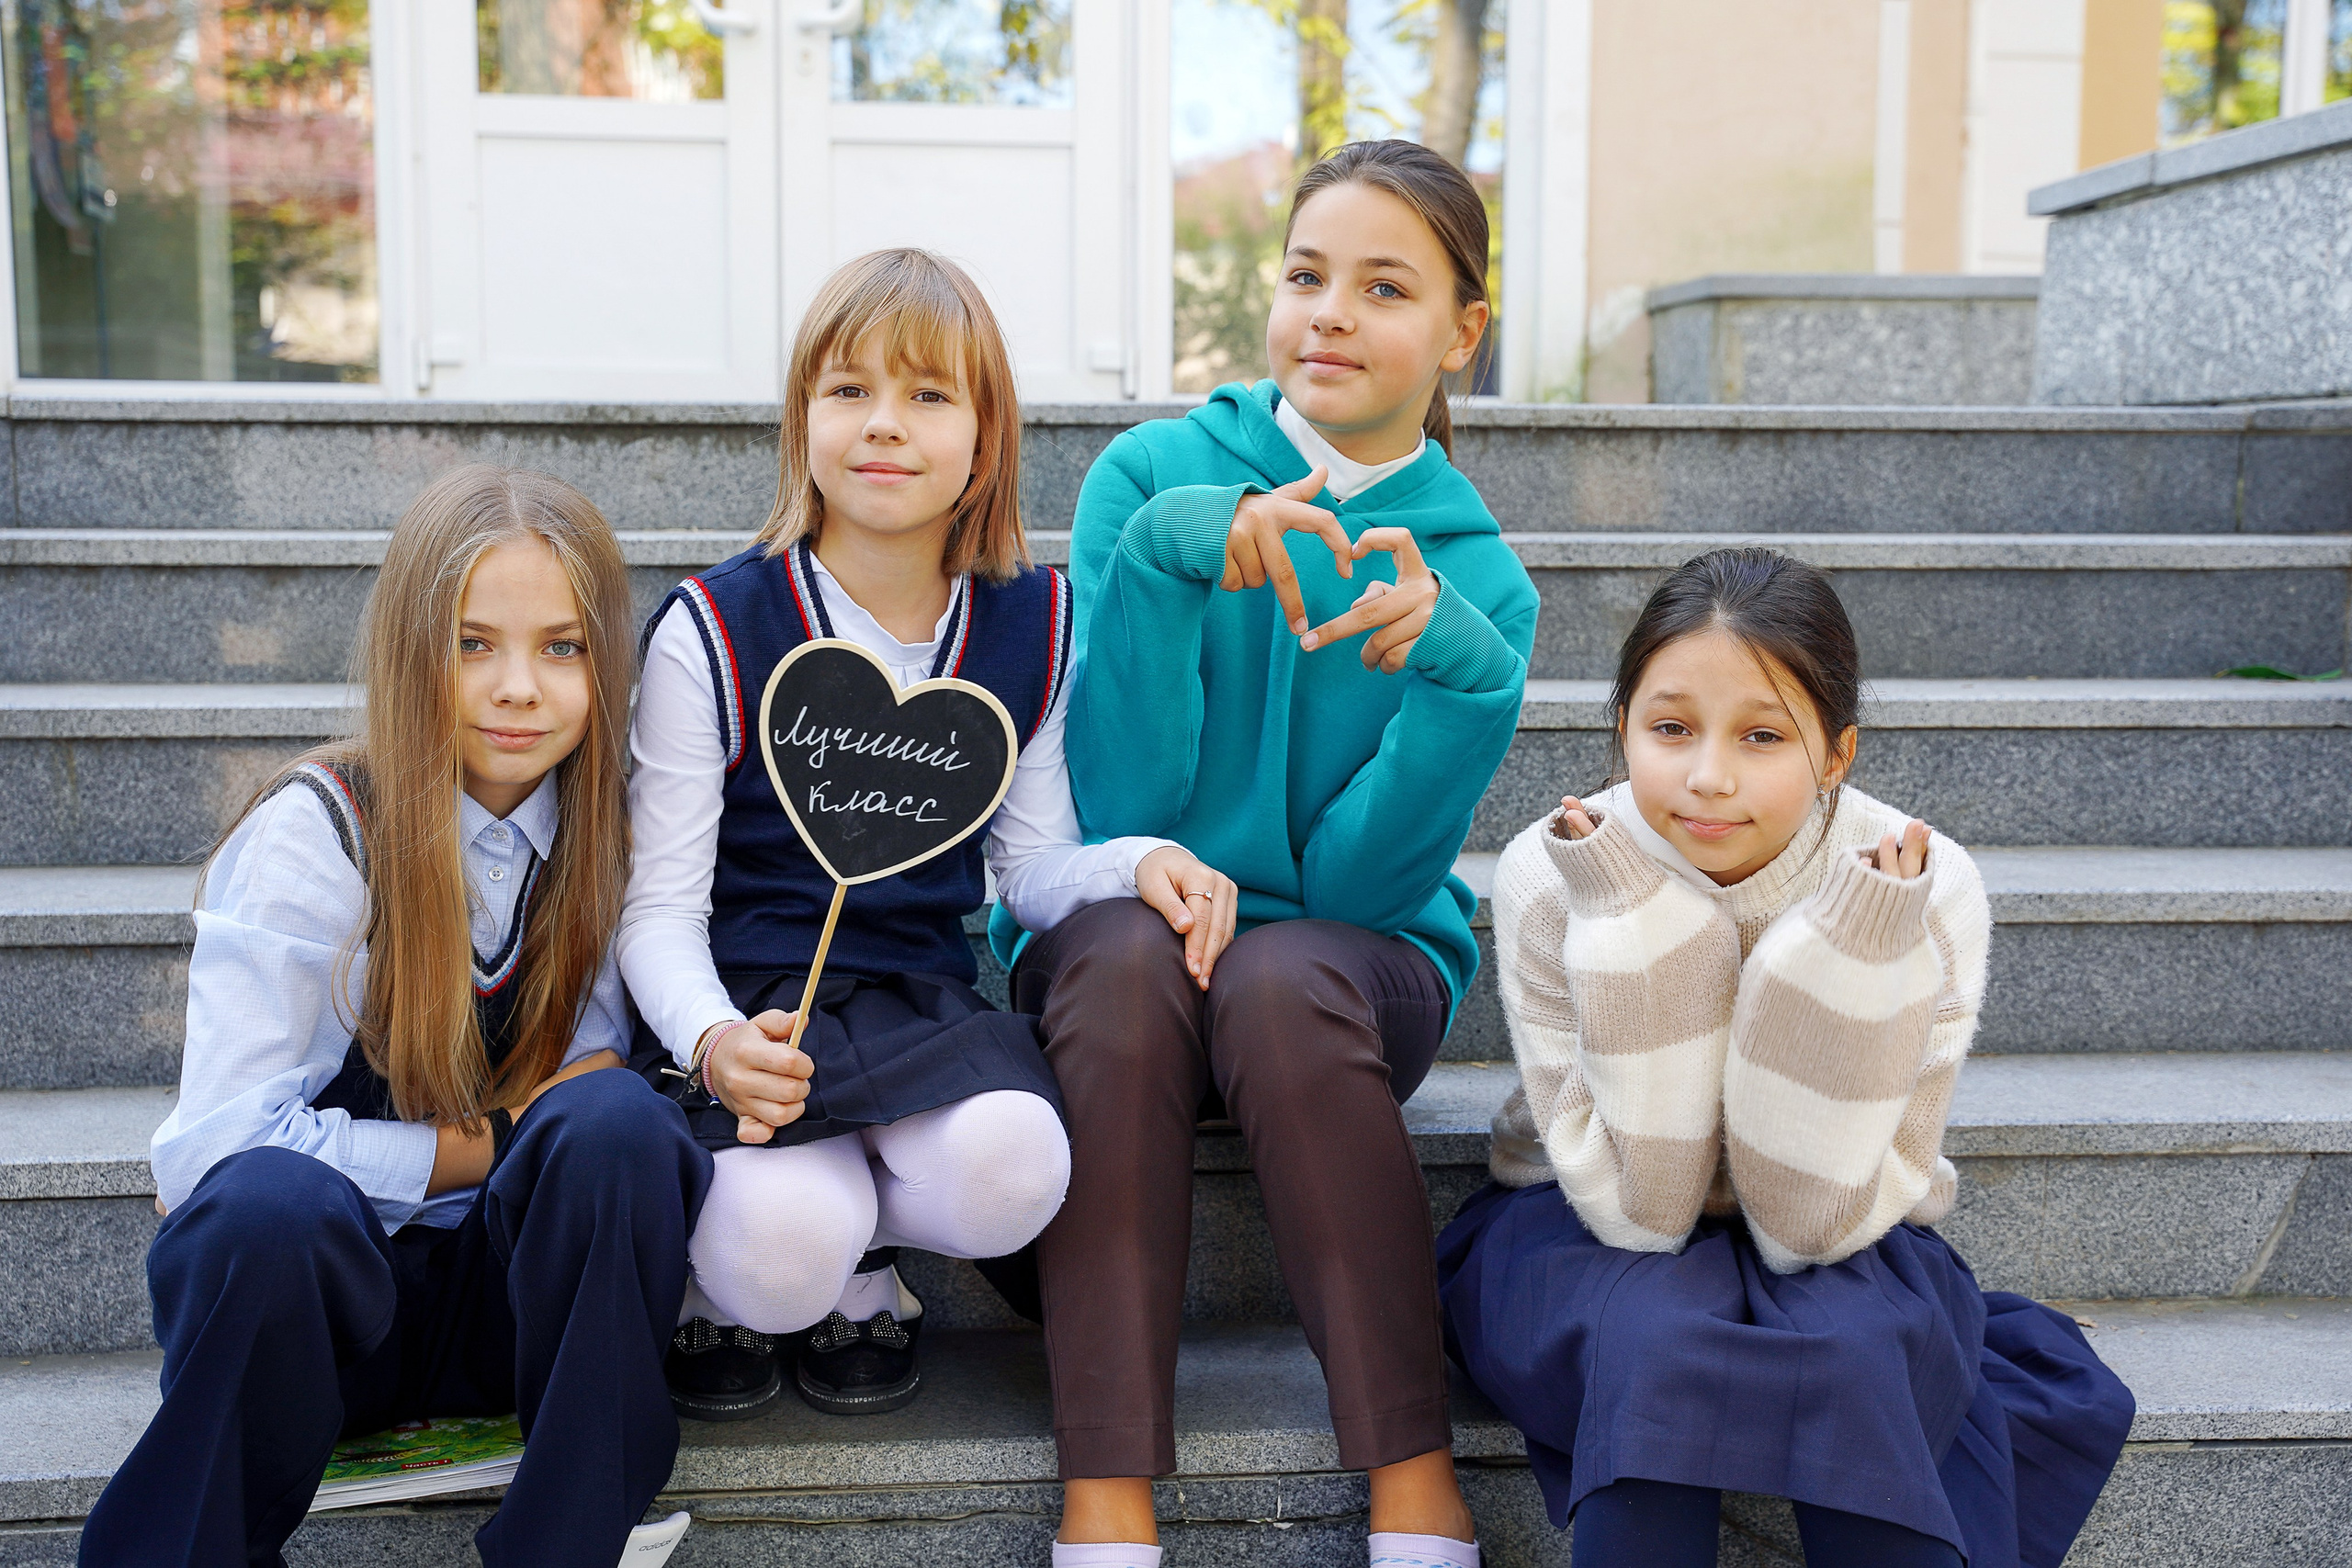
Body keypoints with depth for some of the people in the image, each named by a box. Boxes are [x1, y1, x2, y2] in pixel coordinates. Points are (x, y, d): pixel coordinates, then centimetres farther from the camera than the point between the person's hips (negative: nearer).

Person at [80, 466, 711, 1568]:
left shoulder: (598, 837, 0)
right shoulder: (315, 835, -12)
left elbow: (590, 1051, 8)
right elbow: (213, 1145, -19)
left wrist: (578, 1131, -16)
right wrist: (497, 1142, -15)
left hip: (507, 1286, 4)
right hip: (301, 1275, -3)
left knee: (617, 1124, -28)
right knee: (270, 1207, -37)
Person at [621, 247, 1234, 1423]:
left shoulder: (1033, 623, 4)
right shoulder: (715, 629, -6)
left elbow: (1029, 867, 10)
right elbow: (660, 906, -6)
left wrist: (1135, 863, -13)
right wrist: (711, 1039, -27)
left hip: (923, 995, 3)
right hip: (749, 1002, -3)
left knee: (1009, 1172, -30)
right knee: (780, 1256, -31)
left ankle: (857, 1269, 5)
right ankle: (720, 1273, 9)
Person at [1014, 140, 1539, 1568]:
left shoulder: (1480, 579, 1)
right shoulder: (1153, 478, -1)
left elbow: (1364, 877, -9)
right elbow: (1117, 805, -11)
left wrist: (1461, 671, -23)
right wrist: (1165, 553, -22)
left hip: (1356, 959, 0)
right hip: (1123, 925, 0)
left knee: (1283, 983, -33)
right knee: (1124, 954, -33)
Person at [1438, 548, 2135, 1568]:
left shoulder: (1931, 896, -22)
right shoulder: (1549, 883, -22)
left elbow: (1813, 1222, -21)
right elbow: (1636, 1206, -23)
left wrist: (1847, 966, -35)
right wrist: (1638, 940, -33)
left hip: (1839, 1255, 1)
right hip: (1587, 1232, 0)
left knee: (1851, 1345, -32)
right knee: (1655, 1332, -33)